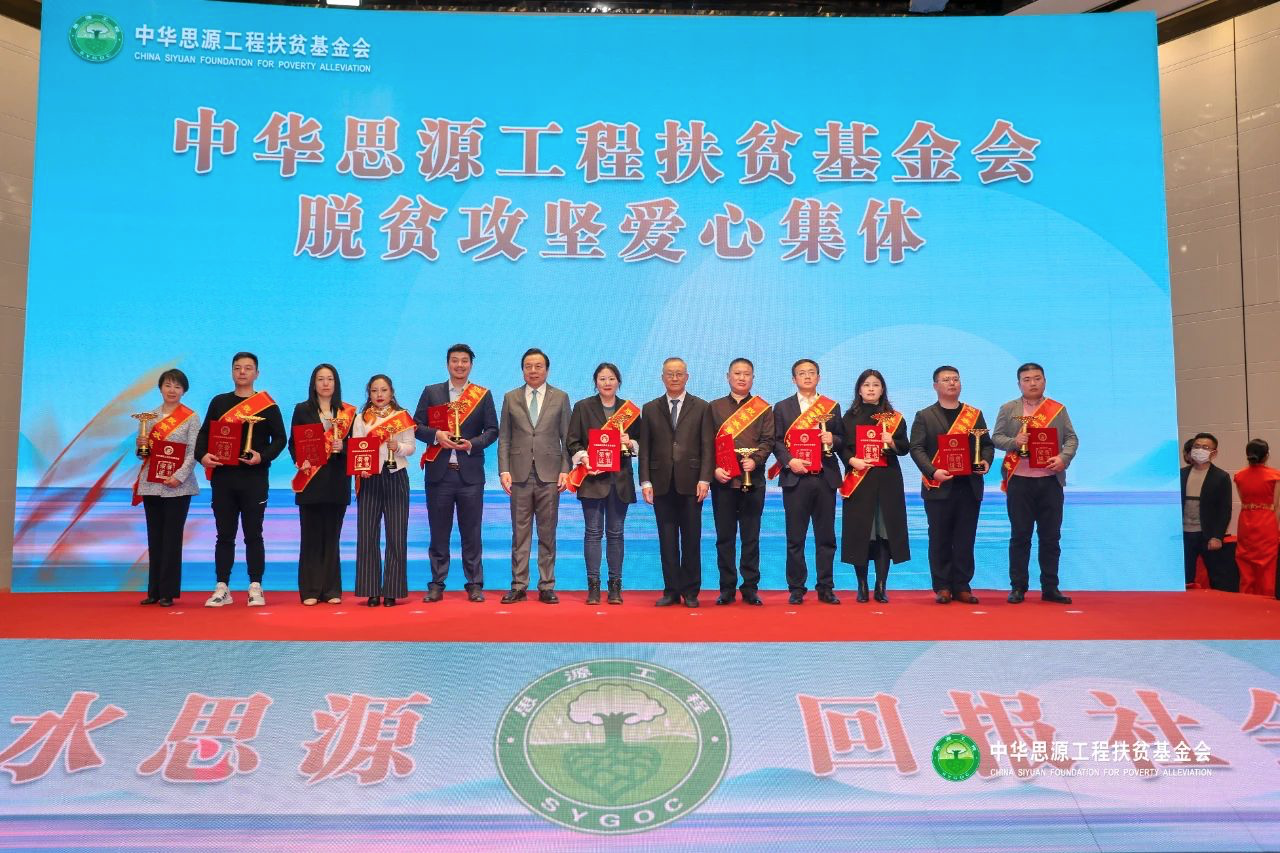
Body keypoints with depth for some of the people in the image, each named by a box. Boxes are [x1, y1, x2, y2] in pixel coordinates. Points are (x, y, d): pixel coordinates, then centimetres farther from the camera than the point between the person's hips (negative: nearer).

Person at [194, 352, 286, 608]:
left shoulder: (267, 404, 3)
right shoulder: (219, 402, 12)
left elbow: (280, 438, 0)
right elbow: (204, 433, 12)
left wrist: (263, 456, -16)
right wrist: (202, 455, -6)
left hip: (254, 477, -2)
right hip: (222, 476, 3)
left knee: (253, 534, 2)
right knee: (224, 534, 7)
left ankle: (255, 587, 9)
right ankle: (222, 588, 12)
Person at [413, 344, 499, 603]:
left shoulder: (483, 395, 7)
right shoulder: (431, 392, 9)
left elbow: (492, 430, 5)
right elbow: (416, 425, 5)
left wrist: (473, 443, -12)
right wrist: (436, 435, -13)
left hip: (470, 473, -1)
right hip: (438, 472, 1)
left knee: (471, 532, 3)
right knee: (439, 532, 6)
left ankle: (475, 585, 11)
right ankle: (437, 585, 14)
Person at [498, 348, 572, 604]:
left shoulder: (560, 398, 7)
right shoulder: (511, 398, 9)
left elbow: (567, 438, 6)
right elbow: (503, 438, 7)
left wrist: (565, 470, -3)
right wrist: (504, 470, -2)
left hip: (549, 475, 0)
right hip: (520, 475, 1)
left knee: (547, 533, 3)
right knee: (520, 533, 3)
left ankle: (546, 587, 10)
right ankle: (518, 587, 10)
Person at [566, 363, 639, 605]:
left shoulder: (630, 409, 11)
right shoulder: (582, 407, 6)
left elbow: (640, 444, 12)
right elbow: (572, 441, 3)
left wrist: (630, 443, -9)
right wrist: (583, 458, -14)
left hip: (620, 478, 2)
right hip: (592, 478, -1)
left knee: (615, 533, 5)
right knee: (593, 532, -1)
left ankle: (615, 585, 10)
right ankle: (593, 585, 4)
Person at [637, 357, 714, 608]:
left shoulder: (701, 407, 6)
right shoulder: (650, 409, 11)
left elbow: (707, 446, 1)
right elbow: (644, 448, 8)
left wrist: (704, 479, -8)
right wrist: (645, 481, -1)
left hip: (690, 483, -1)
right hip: (662, 484, 2)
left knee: (691, 540, 3)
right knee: (667, 541, 5)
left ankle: (691, 591, 12)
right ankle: (671, 590, 12)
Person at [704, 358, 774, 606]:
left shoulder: (763, 408, 10)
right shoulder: (714, 407, 11)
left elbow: (768, 441, 2)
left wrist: (755, 460, -15)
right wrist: (715, 468, -8)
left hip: (753, 480, 0)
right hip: (723, 480, 1)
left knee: (751, 537, 3)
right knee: (724, 537, 3)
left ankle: (750, 588, 10)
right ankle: (727, 589, 11)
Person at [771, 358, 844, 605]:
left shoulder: (832, 407, 13)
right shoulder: (782, 407, 9)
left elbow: (842, 441, 12)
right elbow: (776, 441, 2)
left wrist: (833, 440, -10)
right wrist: (789, 461, -13)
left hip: (825, 478, 1)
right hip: (795, 477, -1)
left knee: (826, 537, 5)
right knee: (795, 538, 1)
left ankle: (825, 588, 12)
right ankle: (796, 589, 9)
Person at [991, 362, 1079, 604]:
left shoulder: (1059, 409, 11)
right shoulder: (1008, 409, 7)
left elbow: (1071, 438, 7)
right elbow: (996, 437, 4)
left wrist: (1064, 457, -11)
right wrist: (1014, 442, -16)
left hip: (1050, 480, 2)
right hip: (1019, 480, -1)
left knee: (1051, 536, 5)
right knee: (1020, 535, 2)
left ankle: (1050, 588, 14)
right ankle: (1017, 587, 9)